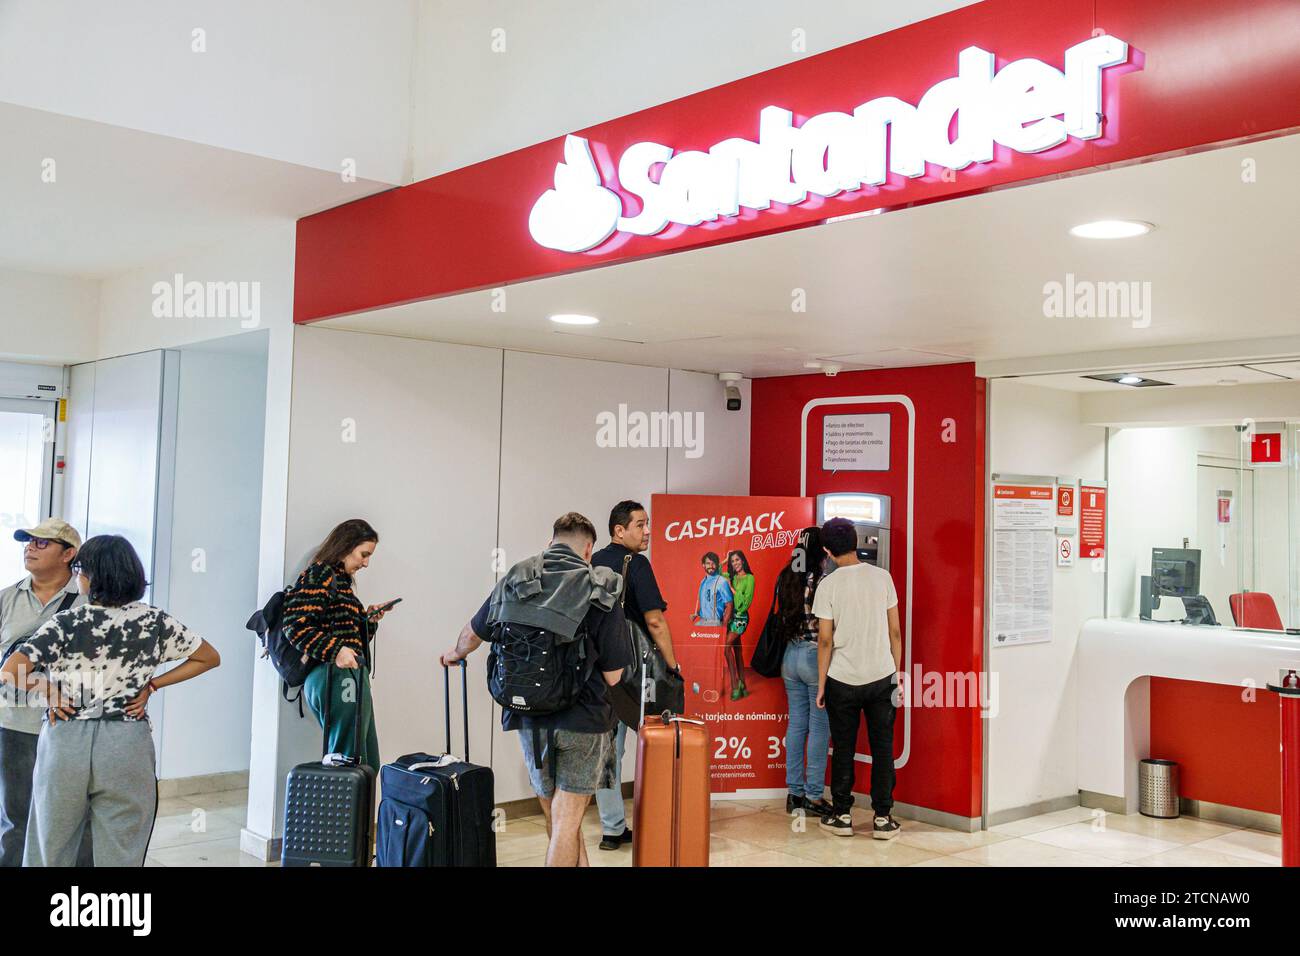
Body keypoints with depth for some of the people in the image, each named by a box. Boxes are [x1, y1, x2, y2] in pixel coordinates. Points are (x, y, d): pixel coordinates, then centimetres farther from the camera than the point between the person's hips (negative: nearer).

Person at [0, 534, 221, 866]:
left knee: (50, 852, 14)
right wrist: (151, 684, 4)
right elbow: (210, 658, 6)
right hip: (127, 744, 1)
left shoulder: (66, 623, -8)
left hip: (67, 742, -1)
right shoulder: (154, 621, -2)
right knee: (121, 856, 7)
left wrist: (49, 690, -2)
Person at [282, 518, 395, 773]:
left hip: (349, 678, 10)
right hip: (336, 677, -10)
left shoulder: (339, 580, 24)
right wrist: (335, 651, -23)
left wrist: (367, 619, 11)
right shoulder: (319, 574, -4)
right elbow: (296, 624, -16)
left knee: (368, 765, 11)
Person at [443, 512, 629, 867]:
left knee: (556, 815, 18)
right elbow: (612, 675, -10)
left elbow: (473, 632, 18)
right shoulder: (600, 590, -10)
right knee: (566, 821, 4)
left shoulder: (514, 578, 2)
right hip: (582, 721, -3)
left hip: (530, 718, 4)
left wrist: (456, 654, 40)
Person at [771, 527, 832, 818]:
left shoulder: (786, 578, 4)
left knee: (796, 724, 12)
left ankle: (795, 792, 17)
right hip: (816, 657, -7)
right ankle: (813, 795, 7)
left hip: (791, 655, 7)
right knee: (820, 728, 2)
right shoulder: (822, 582, -16)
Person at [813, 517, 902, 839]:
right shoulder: (882, 577, -2)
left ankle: (842, 816, 16)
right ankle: (882, 818, 11)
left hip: (842, 680, -1)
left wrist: (821, 685, 2)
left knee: (843, 749, 10)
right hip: (881, 676, 1)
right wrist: (897, 673, 12)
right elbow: (895, 632, 1)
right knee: (883, 748, 8)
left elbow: (825, 640, -7)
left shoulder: (828, 585, -8)